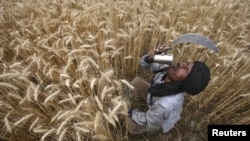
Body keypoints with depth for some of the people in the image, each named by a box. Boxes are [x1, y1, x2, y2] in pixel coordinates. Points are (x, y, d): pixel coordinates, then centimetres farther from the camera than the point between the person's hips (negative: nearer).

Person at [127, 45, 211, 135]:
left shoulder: (164, 106, -46)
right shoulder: (167, 70, -30)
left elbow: (147, 122, -27)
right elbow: (145, 62, -16)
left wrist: (130, 112, -11)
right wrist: (153, 57, -40)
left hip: (161, 122, -4)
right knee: (137, 81, -3)